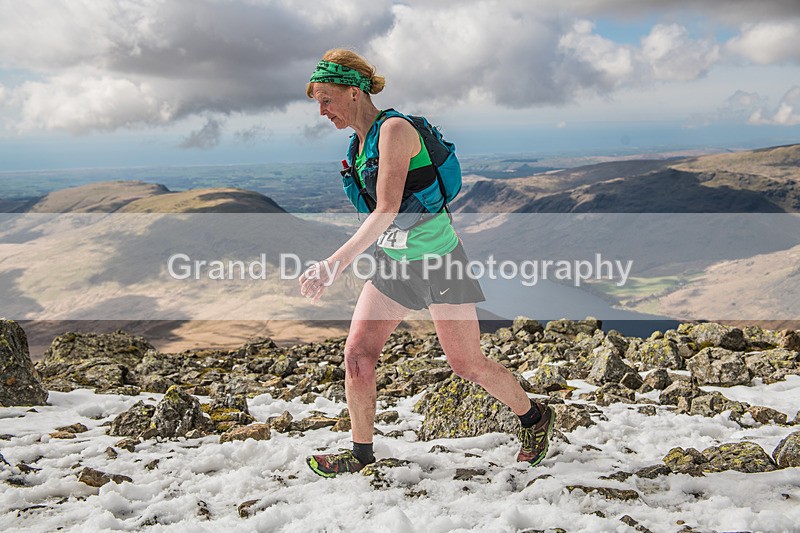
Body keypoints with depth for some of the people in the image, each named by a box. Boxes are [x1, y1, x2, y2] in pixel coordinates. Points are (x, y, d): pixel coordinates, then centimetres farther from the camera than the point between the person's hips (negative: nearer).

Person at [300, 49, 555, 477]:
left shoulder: (394, 129, -21)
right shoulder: (360, 142, 6)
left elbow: (386, 210, -30)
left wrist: (335, 263, -38)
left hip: (437, 259, -8)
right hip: (392, 263, 8)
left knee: (468, 365, 2)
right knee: (357, 352, -2)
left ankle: (534, 418, 27)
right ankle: (360, 453, 14)